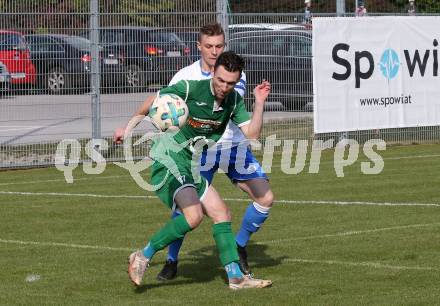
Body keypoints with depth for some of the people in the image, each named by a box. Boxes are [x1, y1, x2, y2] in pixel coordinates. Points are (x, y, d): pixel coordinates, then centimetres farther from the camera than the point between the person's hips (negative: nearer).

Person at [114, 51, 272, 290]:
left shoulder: (234, 100, 3)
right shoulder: (189, 89, -17)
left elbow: (252, 134, -1)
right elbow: (152, 102, -1)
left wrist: (259, 103, -14)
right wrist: (128, 127, 10)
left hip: (191, 168, 8)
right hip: (168, 160, -8)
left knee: (221, 213, 5)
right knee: (193, 215, -25)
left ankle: (236, 277, 9)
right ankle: (143, 257, -13)